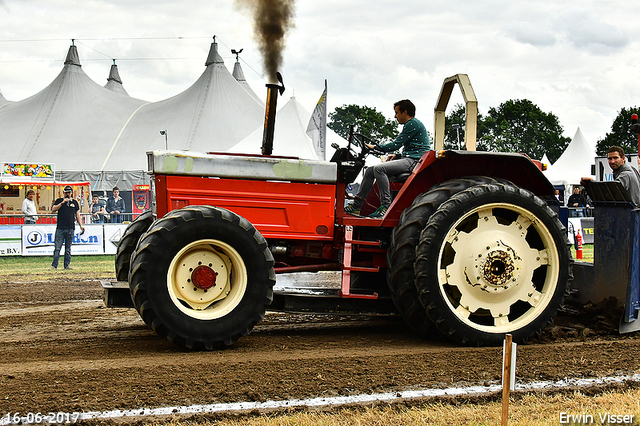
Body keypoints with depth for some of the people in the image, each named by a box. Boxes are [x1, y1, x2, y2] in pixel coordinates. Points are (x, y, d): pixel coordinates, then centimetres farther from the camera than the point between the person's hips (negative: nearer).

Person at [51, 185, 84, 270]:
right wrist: (62, 203, -12)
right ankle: (54, 265, -4)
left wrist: (81, 225, 4)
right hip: (60, 228, -2)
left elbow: (77, 215, 15)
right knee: (57, 248, -6)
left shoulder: (75, 202, 15)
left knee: (68, 249, 6)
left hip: (70, 229, 2)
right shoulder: (59, 201, 9)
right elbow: (53, 210, -5)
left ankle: (67, 265, 10)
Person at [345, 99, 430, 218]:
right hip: (407, 159, 10)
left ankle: (386, 206, -27)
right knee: (370, 171, 2)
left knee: (379, 168, -28)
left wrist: (375, 147, -5)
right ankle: (357, 205, 0)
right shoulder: (410, 125, 24)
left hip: (414, 161, -10)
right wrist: (396, 156, 12)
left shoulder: (413, 124, -8)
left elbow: (396, 144, -12)